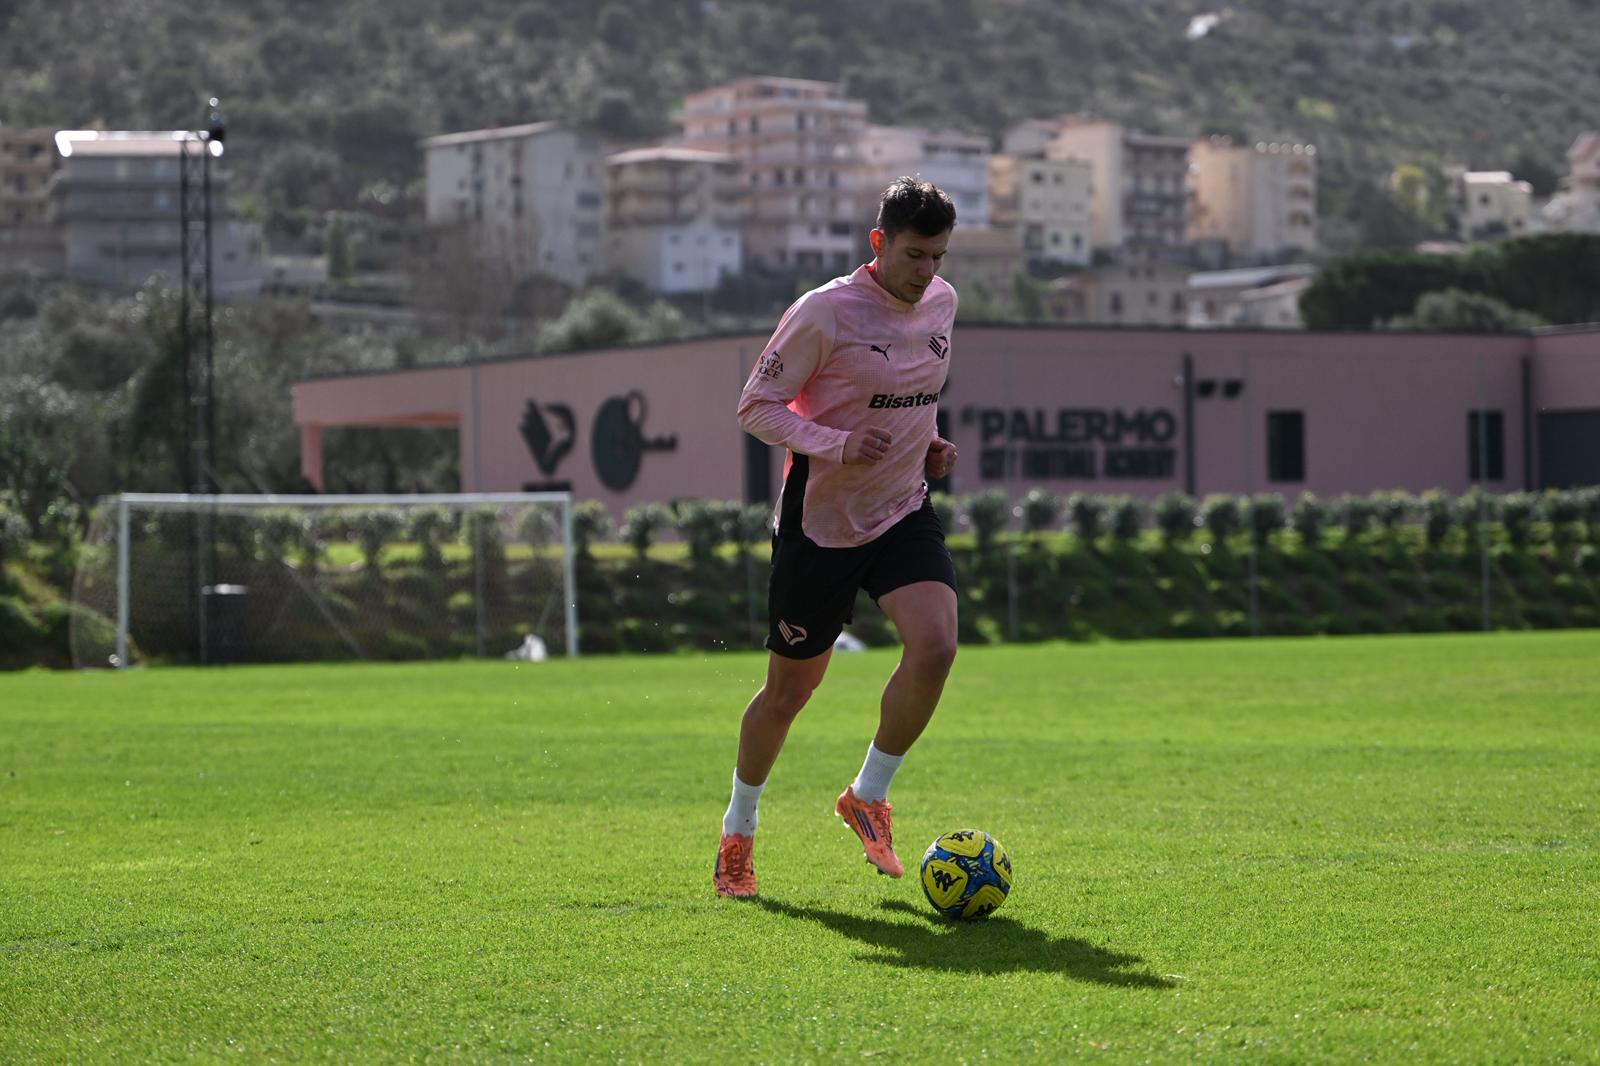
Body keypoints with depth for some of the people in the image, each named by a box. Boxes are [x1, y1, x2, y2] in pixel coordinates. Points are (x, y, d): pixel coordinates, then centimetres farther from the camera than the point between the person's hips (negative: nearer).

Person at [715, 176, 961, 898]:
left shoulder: (941, 303, 4)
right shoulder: (826, 312, -17)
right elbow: (755, 405, -13)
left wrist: (927, 445, 4)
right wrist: (836, 446, -26)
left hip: (904, 512, 5)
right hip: (820, 520, -5)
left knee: (935, 646, -20)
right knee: (791, 686, 5)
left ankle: (868, 797, 1)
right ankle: (738, 832, 28)